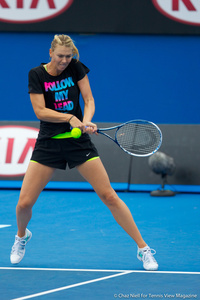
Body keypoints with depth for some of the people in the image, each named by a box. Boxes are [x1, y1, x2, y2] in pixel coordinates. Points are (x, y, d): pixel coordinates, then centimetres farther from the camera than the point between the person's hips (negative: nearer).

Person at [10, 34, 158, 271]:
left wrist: (87, 120, -22)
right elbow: (40, 111, -11)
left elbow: (89, 100, -2)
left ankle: (143, 249, -2)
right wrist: (70, 118, -23)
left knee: (109, 196, -7)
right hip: (48, 143, 0)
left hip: (78, 141, 0)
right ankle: (22, 237, 30)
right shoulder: (36, 75, -5)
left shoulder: (76, 68, -2)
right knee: (24, 202, -5)